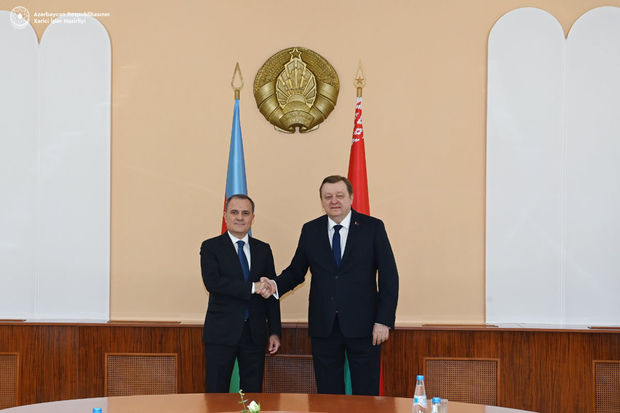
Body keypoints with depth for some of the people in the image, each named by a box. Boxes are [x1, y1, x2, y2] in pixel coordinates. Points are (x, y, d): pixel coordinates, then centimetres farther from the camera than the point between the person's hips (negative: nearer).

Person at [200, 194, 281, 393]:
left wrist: (275, 331, 6)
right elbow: (212, 282, -16)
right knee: (216, 393, 1)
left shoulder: (263, 249, 11)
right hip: (221, 333, -3)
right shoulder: (211, 247, 0)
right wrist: (251, 287, -19)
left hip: (255, 333, 3)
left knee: (253, 393, 7)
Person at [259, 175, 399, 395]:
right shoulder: (310, 230, 8)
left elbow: (389, 276, -2)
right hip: (324, 327, 3)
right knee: (328, 396, 9)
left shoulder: (373, 227, -1)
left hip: (362, 326, -2)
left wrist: (384, 321, -9)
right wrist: (276, 285, -8)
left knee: (367, 395, 3)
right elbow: (296, 270, 13)